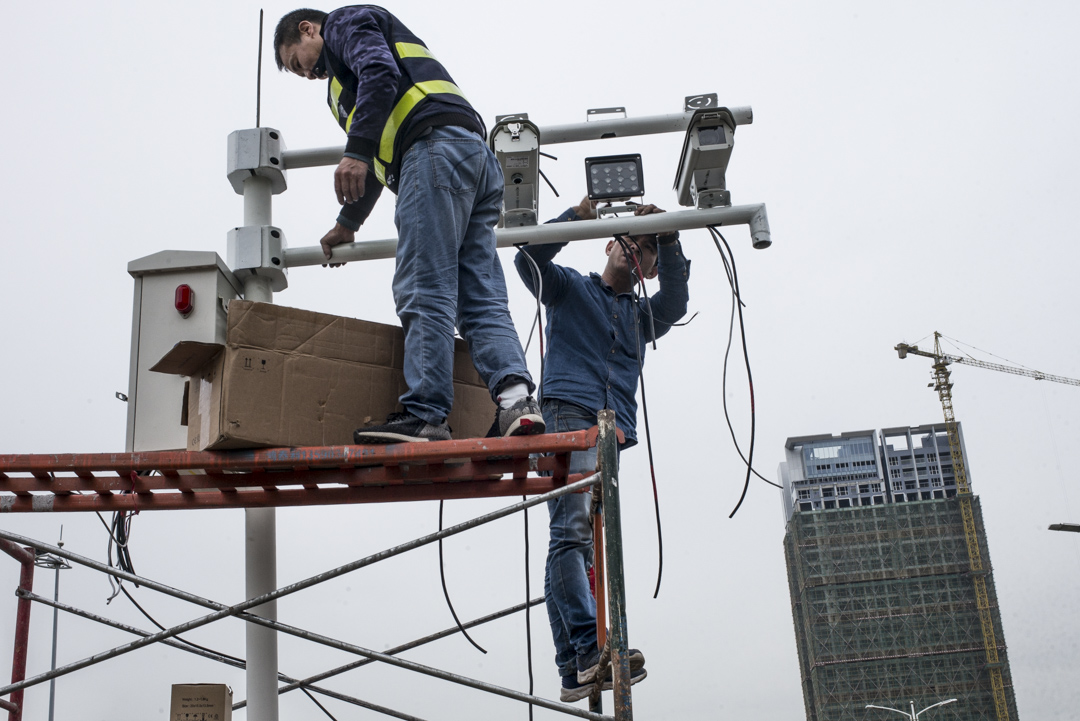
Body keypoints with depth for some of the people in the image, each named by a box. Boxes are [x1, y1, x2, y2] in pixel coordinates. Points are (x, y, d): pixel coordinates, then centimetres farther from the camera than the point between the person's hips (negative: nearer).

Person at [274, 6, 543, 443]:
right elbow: (381, 157, 45)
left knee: (424, 292, -15)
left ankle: (425, 415, -19)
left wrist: (355, 151, -20)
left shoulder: (346, 21, 14)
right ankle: (516, 398, -18)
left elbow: (379, 73, -10)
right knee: (481, 300, -3)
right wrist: (347, 223, 51)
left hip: (437, 147, -10)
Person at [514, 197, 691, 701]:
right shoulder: (570, 288, 22)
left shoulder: (643, 317, 30)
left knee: (576, 540, -3)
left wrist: (666, 238, -1)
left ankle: (574, 669, -8)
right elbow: (529, 258, 5)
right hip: (569, 413, -4)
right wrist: (576, 217, -2)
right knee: (572, 530, -22)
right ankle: (590, 650, -33)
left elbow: (676, 299, 9)